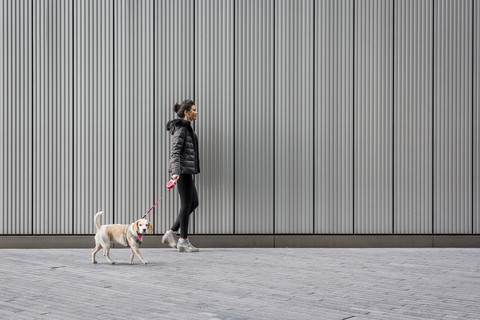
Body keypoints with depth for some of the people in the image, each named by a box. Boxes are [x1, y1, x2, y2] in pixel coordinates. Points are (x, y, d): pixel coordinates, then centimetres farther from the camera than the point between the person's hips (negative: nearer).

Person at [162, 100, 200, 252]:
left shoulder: (185, 128, 18)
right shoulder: (181, 128, -13)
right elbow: (175, 151, -23)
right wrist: (176, 172, -34)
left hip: (185, 170, 10)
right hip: (182, 170, -10)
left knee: (194, 203, 12)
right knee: (187, 205, -4)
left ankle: (170, 234, 13)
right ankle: (183, 242, 2)